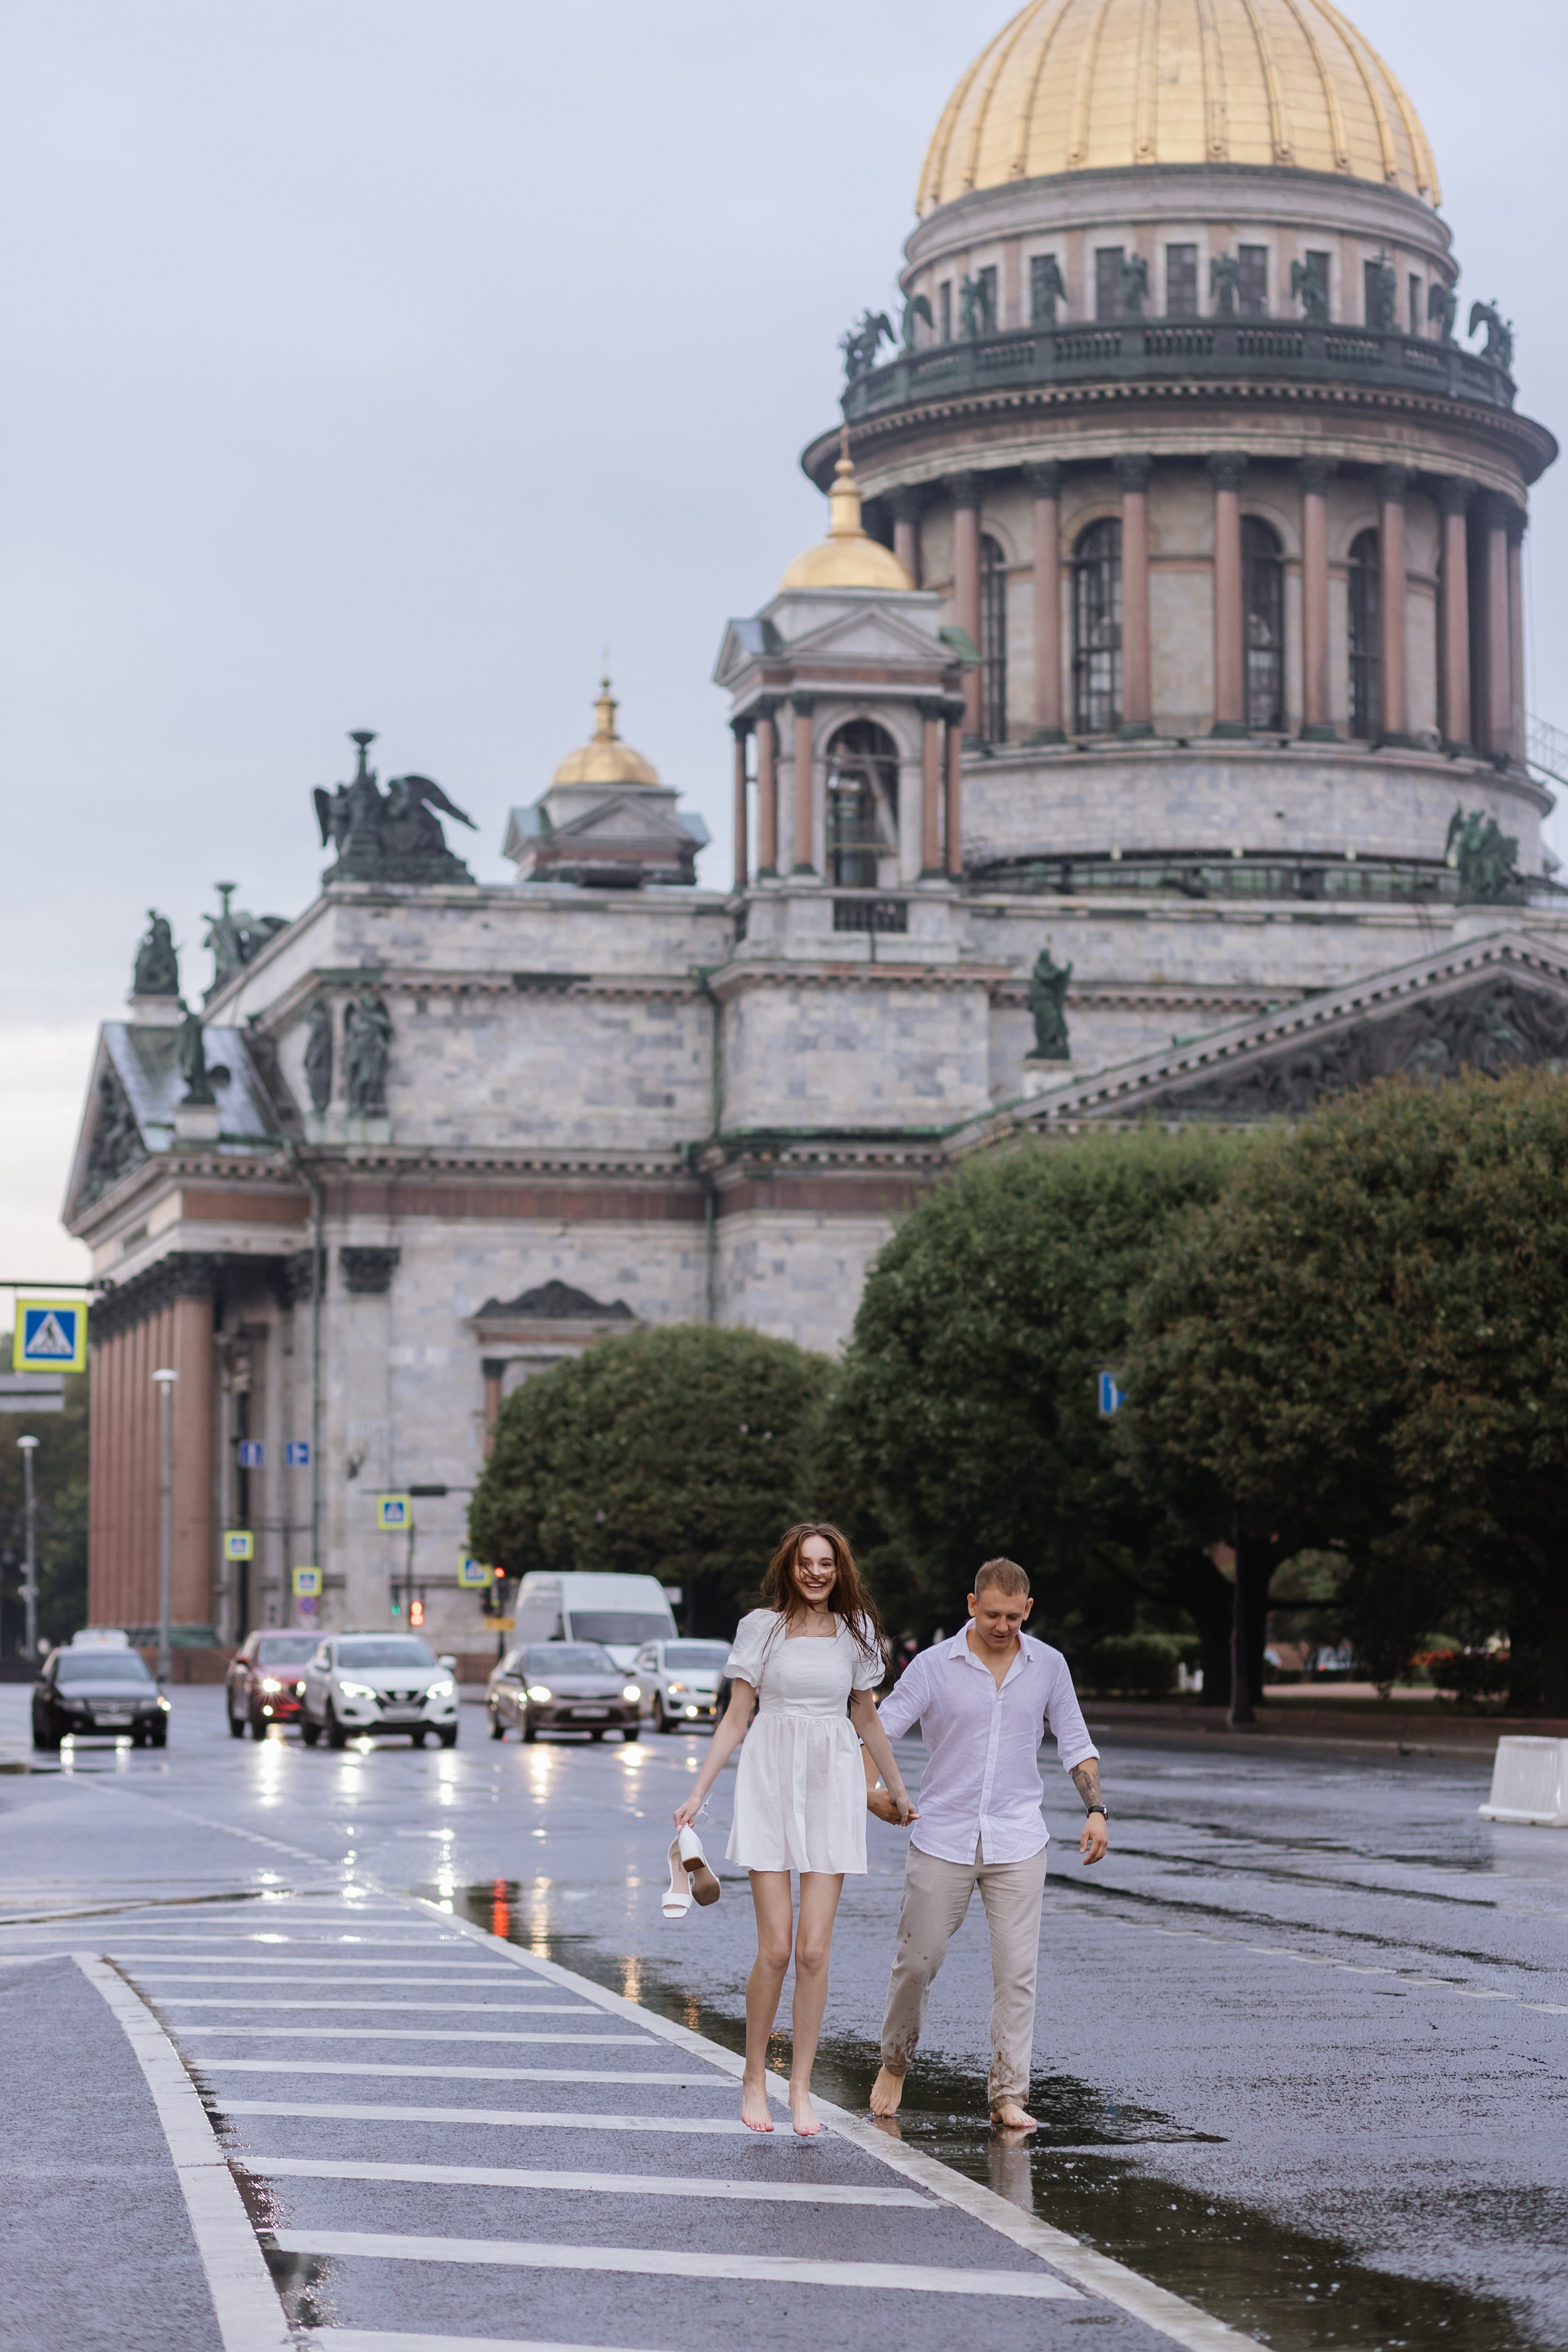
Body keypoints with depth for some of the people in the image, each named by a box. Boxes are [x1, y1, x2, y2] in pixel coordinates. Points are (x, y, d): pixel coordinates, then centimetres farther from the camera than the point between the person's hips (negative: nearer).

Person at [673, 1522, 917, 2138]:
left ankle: (800, 2088, 5)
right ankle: (753, 2077, 11)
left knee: (813, 1949, -4)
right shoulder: (762, 1627, 2)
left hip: (832, 1786, 2)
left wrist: (896, 1786, 30)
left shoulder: (855, 1631, 8)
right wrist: (697, 1793, -1)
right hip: (770, 1783, -2)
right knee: (775, 1948, -7)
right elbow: (735, 1718, 4)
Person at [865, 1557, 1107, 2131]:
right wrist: (869, 1791, -22)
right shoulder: (934, 1666, -3)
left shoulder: (1048, 1666, 4)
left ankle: (1009, 2096, -2)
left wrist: (1096, 1812, -1)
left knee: (1017, 1971, -6)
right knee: (916, 1962, 4)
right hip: (943, 1840, -1)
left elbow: (1076, 1744, 12)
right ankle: (895, 2066, 28)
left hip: (1017, 1843, 1)